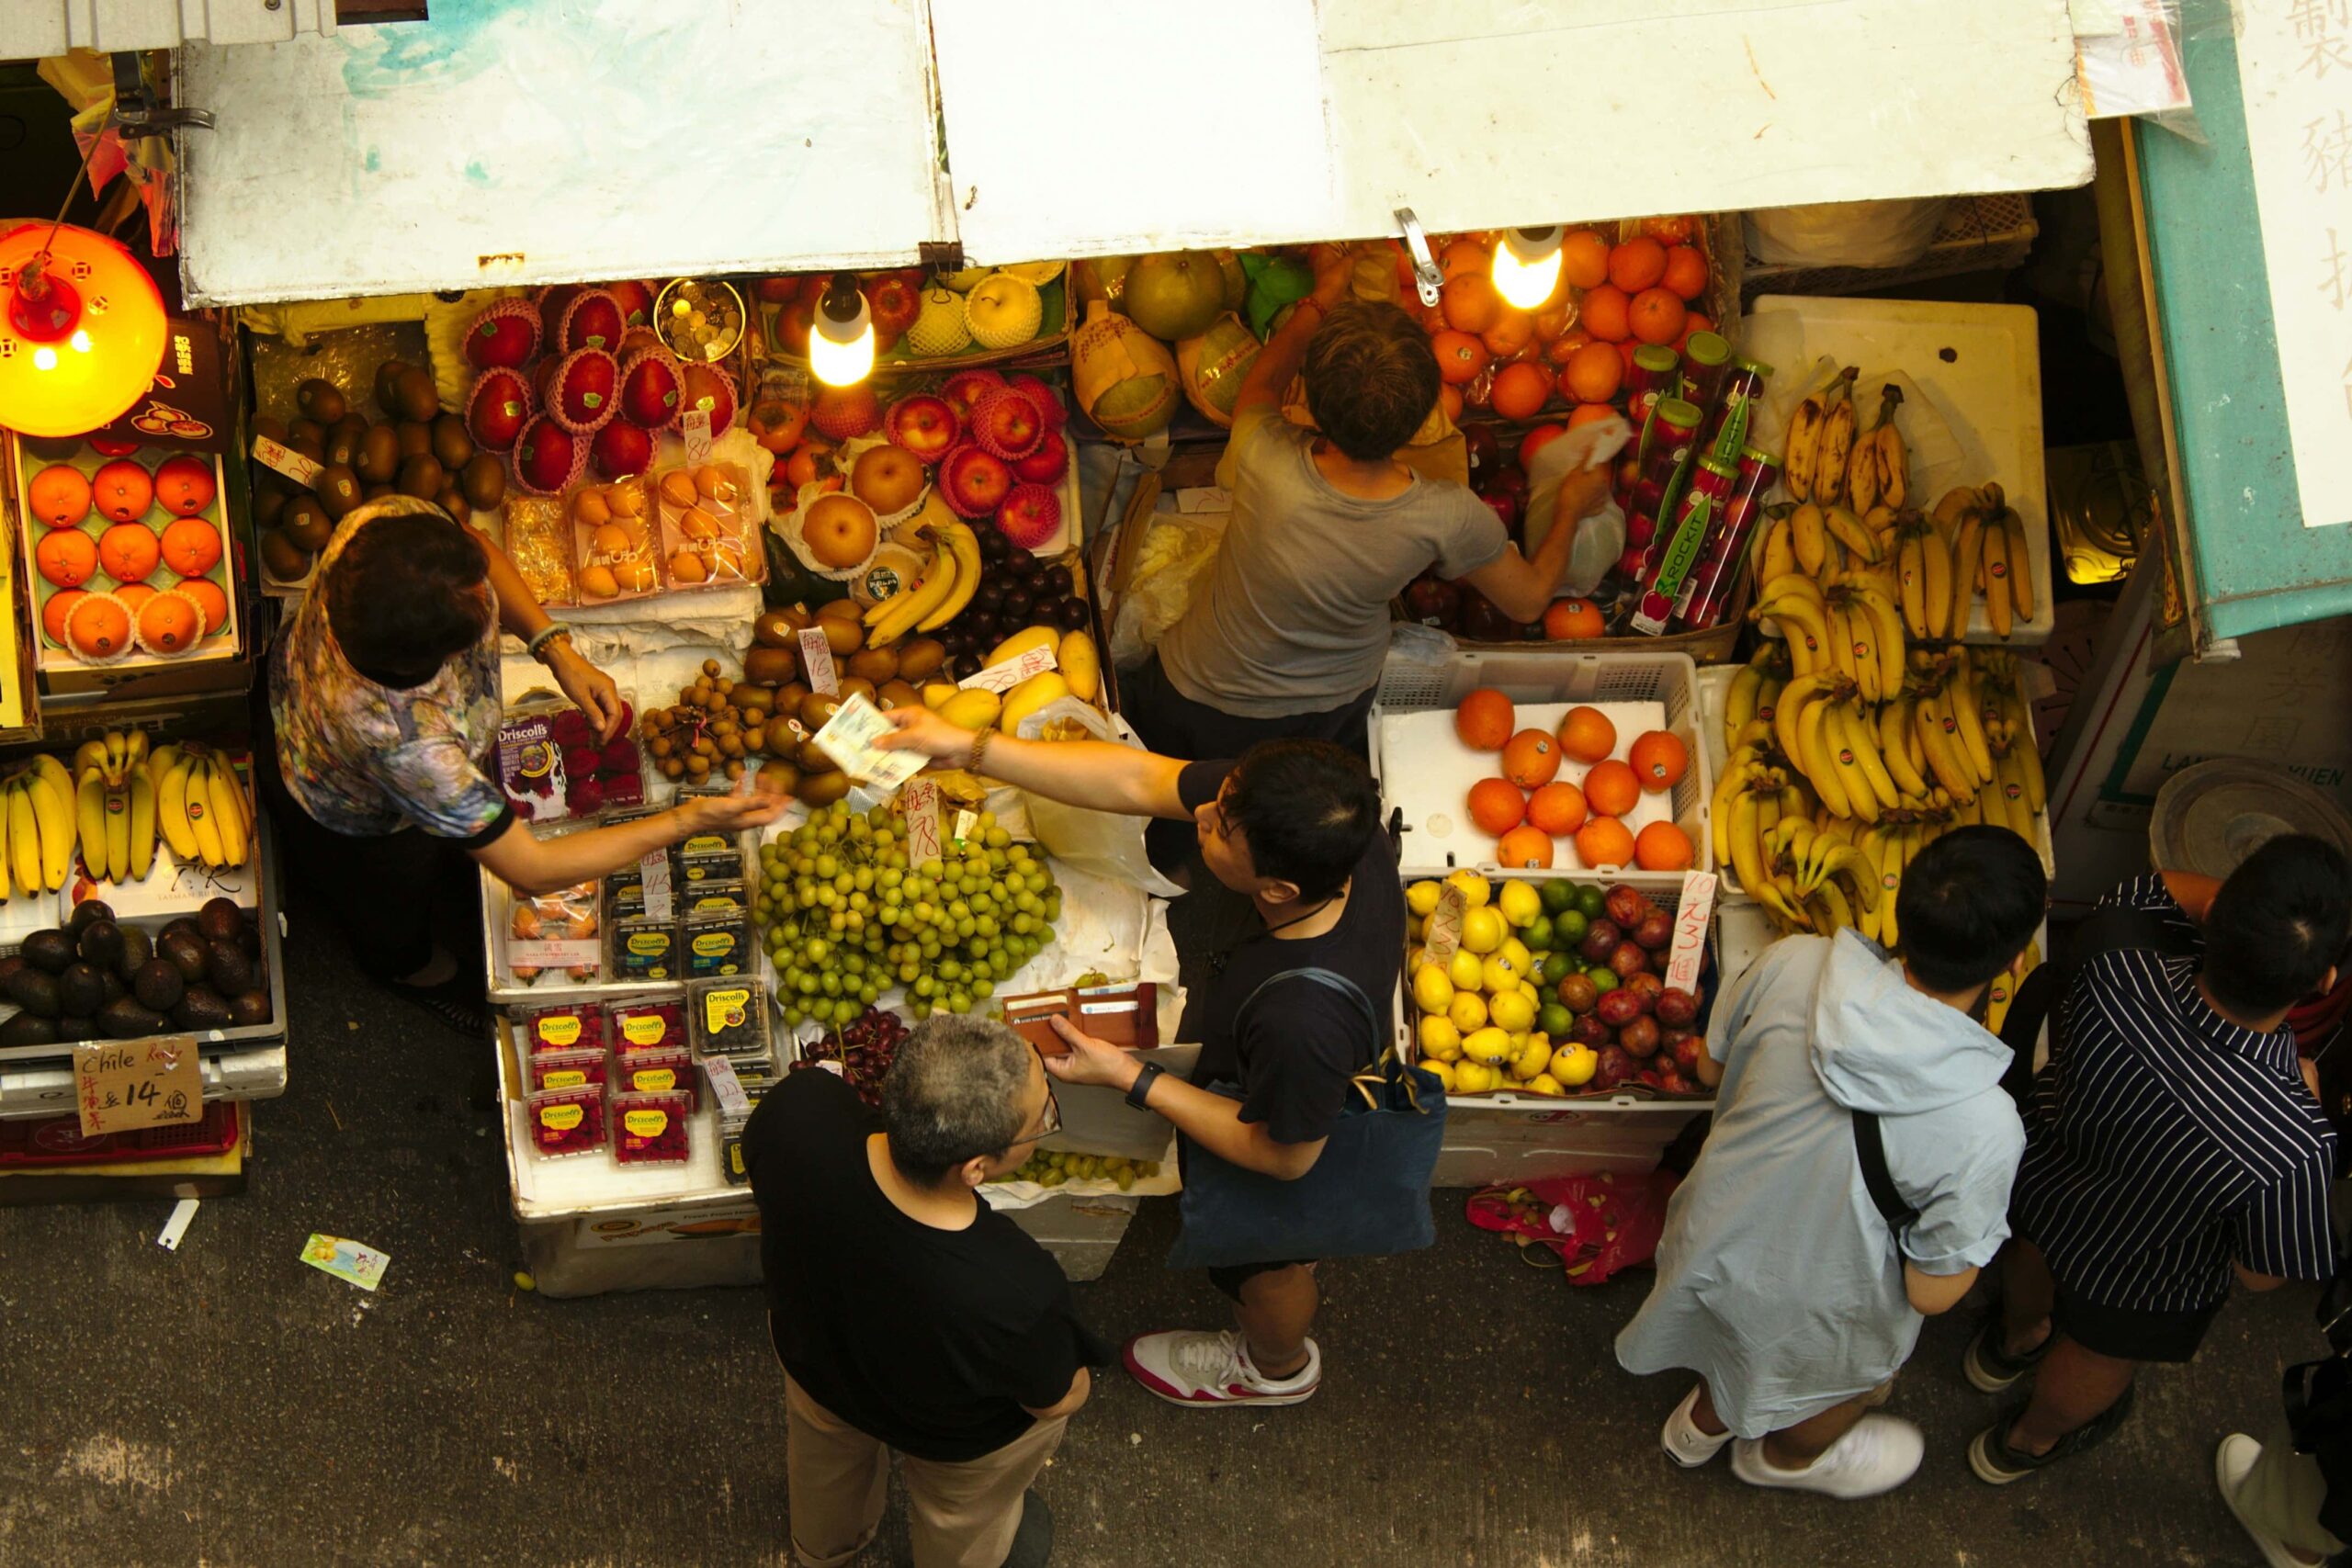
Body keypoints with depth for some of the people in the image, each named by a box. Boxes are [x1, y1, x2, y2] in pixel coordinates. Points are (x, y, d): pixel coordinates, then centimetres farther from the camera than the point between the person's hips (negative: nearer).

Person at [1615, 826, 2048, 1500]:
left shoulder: (1791, 964, -29)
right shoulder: (1983, 1127, -39)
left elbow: (1712, 1068, -7)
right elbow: (1932, 1291, -24)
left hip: (1712, 1239, 3)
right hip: (1817, 1311, -3)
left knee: (1738, 1331, 39)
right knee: (1855, 1386, 35)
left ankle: (1704, 1418, 69)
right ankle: (1787, 1455, 65)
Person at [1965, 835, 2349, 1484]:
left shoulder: (2115, 969, -40)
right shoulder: (2296, 1146, -46)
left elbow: (2163, 890, -15)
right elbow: (2262, 1275, -23)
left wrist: (2249, 898, -30)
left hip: (2041, 1172, 3)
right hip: (2143, 1281, -2)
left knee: (2032, 1259, 40)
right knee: (2098, 1358, 34)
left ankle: (2013, 1340, 73)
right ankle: (2027, 1443, 66)